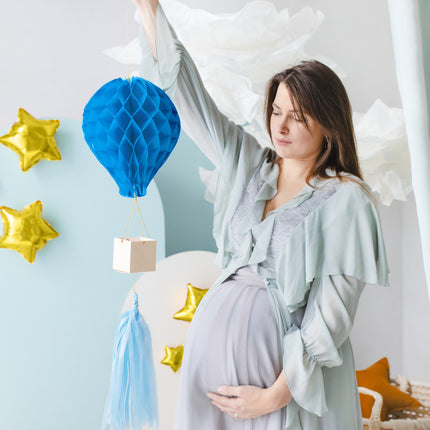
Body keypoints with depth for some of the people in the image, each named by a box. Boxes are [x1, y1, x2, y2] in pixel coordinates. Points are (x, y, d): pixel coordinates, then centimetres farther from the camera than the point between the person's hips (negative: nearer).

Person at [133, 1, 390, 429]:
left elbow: (331, 313, -14)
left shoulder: (347, 199, -10)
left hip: (284, 361, -4)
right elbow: (185, 92, 6)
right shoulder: (247, 164, 5)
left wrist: (276, 394, -15)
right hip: (213, 341, 5)